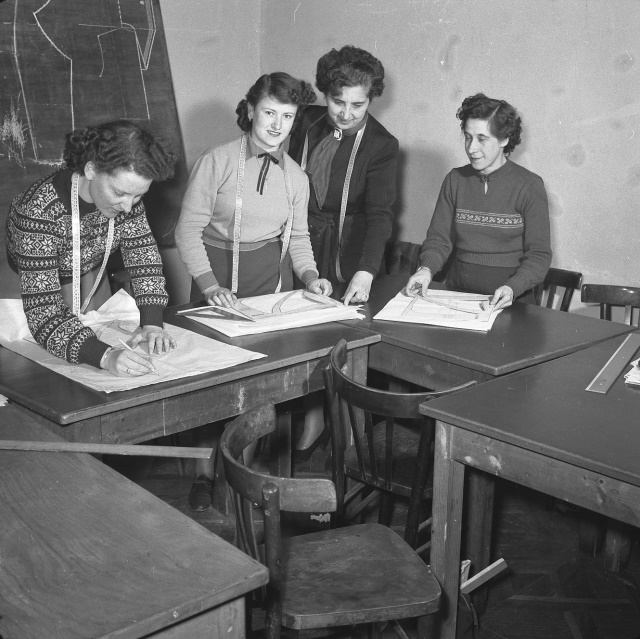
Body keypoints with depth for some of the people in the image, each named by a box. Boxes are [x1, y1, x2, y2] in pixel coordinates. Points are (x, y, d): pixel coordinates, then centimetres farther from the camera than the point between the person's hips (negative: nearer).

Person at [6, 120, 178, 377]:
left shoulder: (123, 189, -25)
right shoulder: (39, 210, -41)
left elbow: (143, 255, -18)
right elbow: (43, 312, -44)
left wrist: (152, 323, -33)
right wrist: (105, 356, -59)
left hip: (89, 277, 5)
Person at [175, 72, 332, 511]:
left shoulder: (296, 177, 6)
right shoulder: (217, 162, -8)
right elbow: (189, 231, -9)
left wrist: (309, 275, -2)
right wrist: (210, 286, -20)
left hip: (272, 278, 4)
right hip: (220, 280, -3)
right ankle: (206, 469, 14)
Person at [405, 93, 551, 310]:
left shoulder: (529, 186, -2)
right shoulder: (455, 180, 9)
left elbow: (539, 254, -4)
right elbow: (439, 237, 8)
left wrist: (512, 288, -22)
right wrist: (426, 269, -13)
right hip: (457, 294, 3)